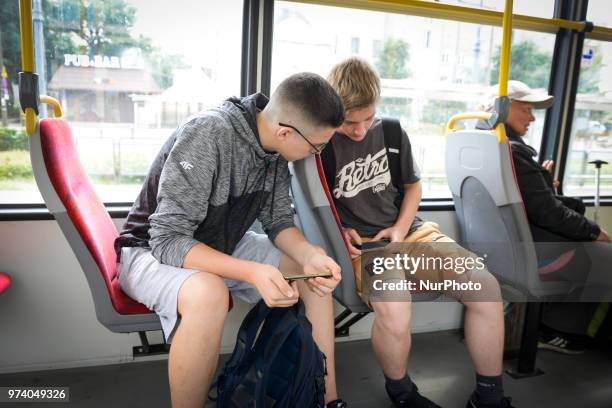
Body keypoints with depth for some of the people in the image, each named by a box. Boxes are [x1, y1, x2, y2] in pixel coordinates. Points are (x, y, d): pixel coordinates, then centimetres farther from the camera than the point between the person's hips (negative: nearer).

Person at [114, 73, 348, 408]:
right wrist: (253, 272, -42)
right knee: (208, 293, -40)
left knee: (317, 272, -1)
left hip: (222, 246, 7)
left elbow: (278, 221, -1)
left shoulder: (274, 148, -9)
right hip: (152, 249, -7)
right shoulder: (206, 134, -31)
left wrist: (309, 255, -21)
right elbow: (168, 239, -31)